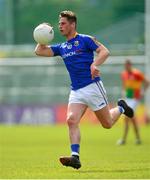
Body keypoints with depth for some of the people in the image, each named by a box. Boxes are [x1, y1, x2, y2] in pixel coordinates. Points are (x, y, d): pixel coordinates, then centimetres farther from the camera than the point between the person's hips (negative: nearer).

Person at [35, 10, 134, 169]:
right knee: (71, 120, -18)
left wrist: (94, 64, -26)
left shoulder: (85, 40, -3)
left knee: (107, 124, 4)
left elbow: (104, 51, -10)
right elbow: (39, 51, 14)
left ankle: (120, 108, 35)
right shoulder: (61, 47, 15)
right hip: (76, 91, 5)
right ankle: (75, 157, -24)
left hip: (92, 86, -5)